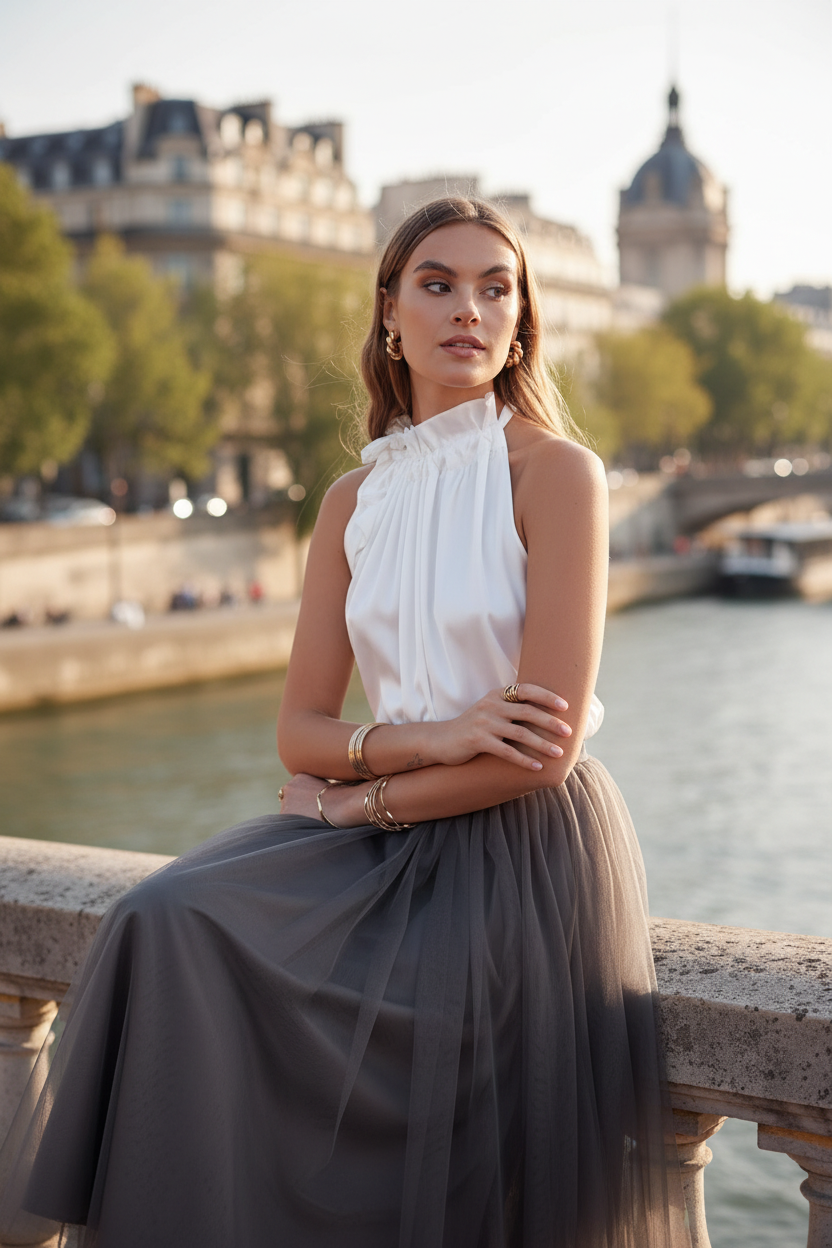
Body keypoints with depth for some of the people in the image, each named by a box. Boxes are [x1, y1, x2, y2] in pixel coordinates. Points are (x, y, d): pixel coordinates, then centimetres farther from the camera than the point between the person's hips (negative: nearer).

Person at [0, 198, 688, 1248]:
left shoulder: (554, 470, -8)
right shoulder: (353, 501, 9)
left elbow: (544, 749, -15)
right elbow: (299, 730, 5)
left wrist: (363, 798, -7)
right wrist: (426, 739, -14)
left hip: (527, 850, -5)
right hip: (391, 847, 5)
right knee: (168, 924, -16)